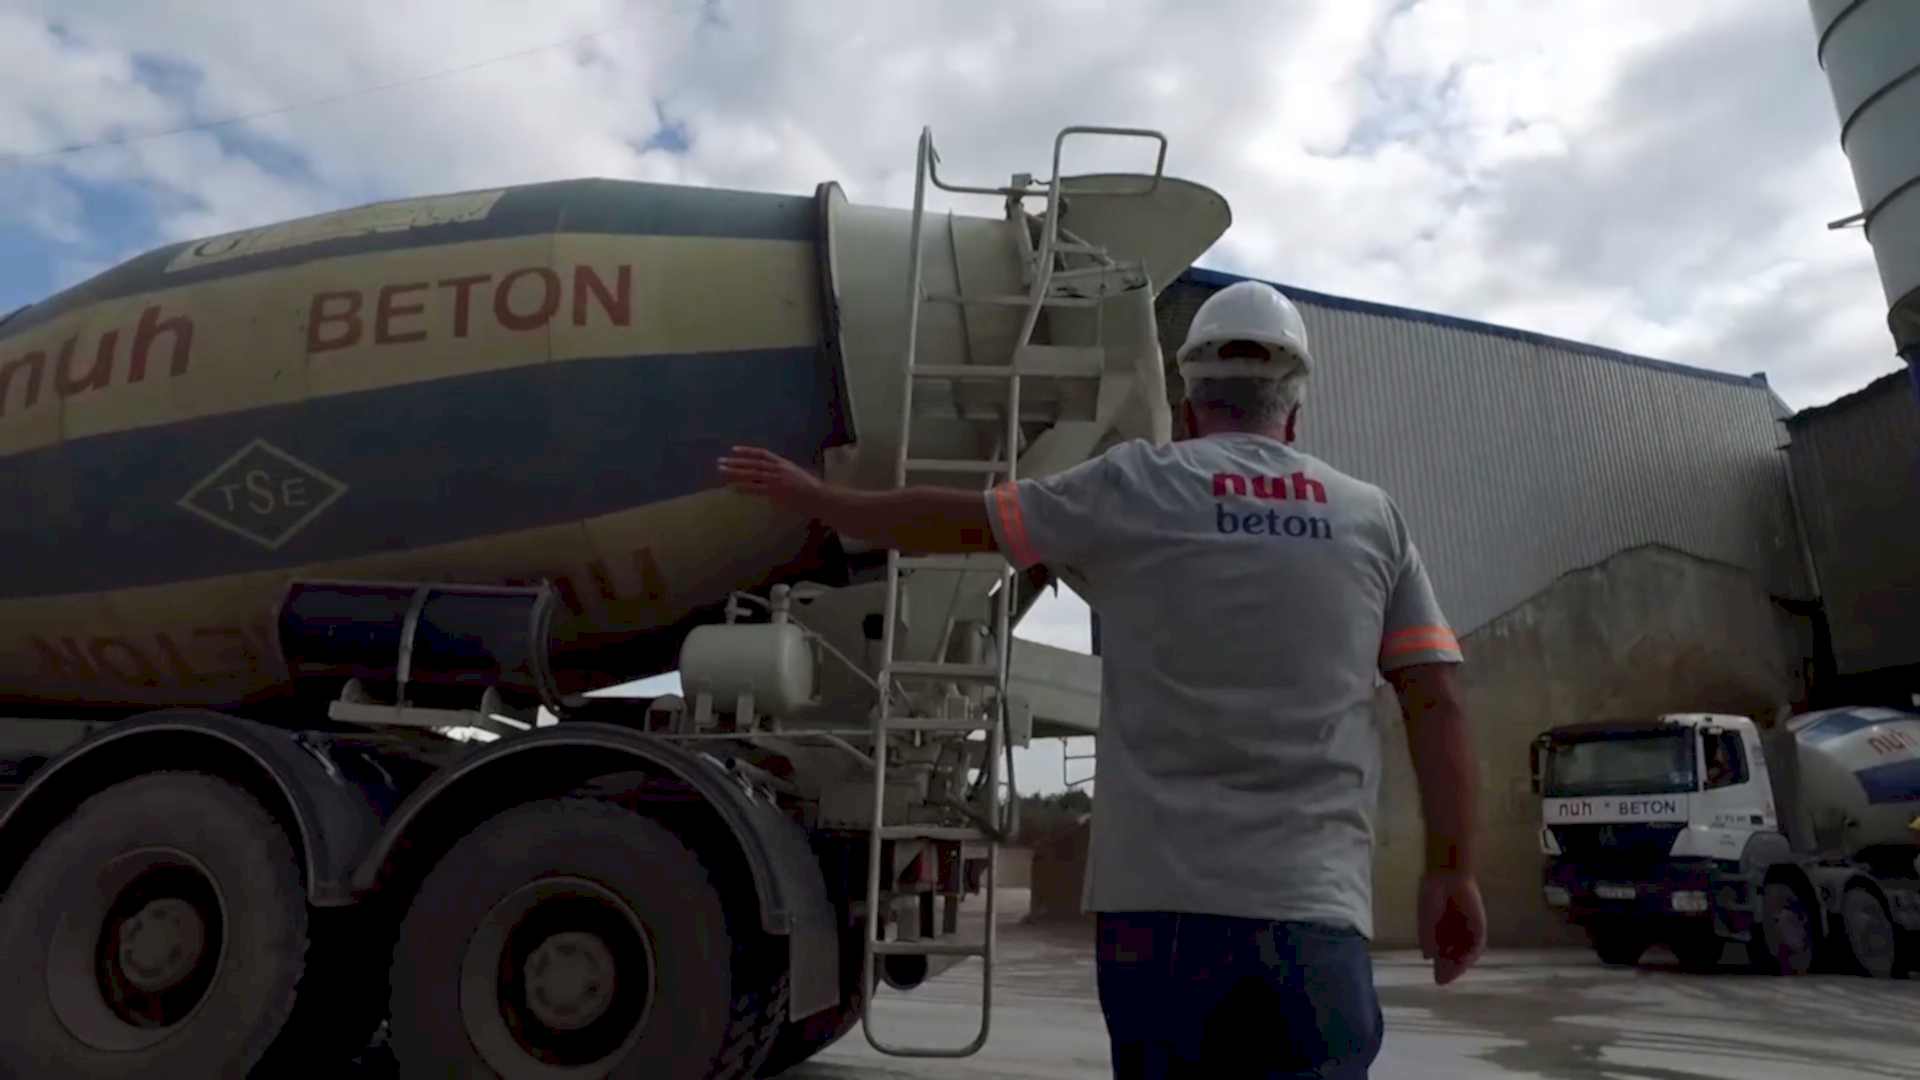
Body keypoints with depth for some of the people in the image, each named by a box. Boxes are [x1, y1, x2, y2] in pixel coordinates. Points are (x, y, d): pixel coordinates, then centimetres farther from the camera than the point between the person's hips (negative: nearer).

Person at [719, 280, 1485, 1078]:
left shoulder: (1134, 488, 2)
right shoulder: (1371, 517, 10)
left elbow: (958, 520, 10)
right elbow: (1434, 701, 5)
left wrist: (814, 497, 24)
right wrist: (1451, 872, 9)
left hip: (1163, 896, -1)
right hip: (1315, 904, 2)